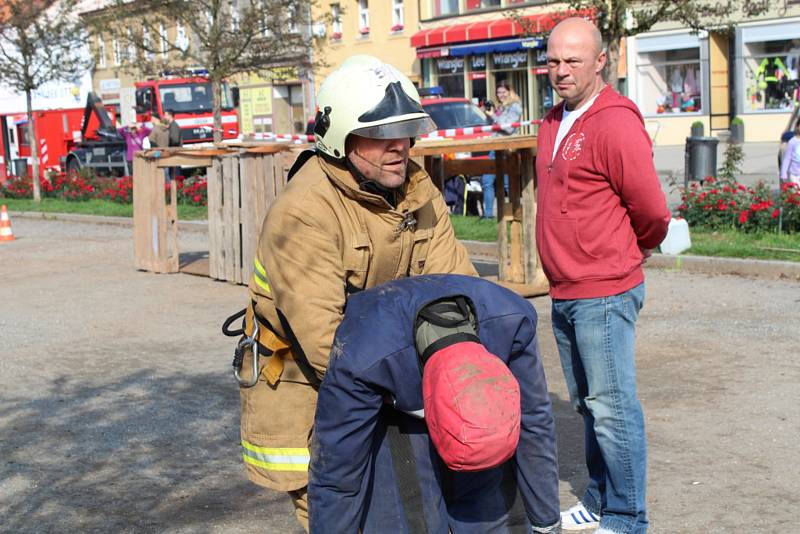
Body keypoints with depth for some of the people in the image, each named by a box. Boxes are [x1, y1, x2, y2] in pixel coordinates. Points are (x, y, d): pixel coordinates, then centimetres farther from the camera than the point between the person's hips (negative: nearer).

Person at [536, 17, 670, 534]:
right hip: (564, 294, 9)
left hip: (604, 296, -9)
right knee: (589, 405, 18)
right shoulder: (554, 123, 11)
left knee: (612, 408, -2)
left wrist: (632, 251, 2)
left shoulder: (615, 123, -16)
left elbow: (652, 210, -17)